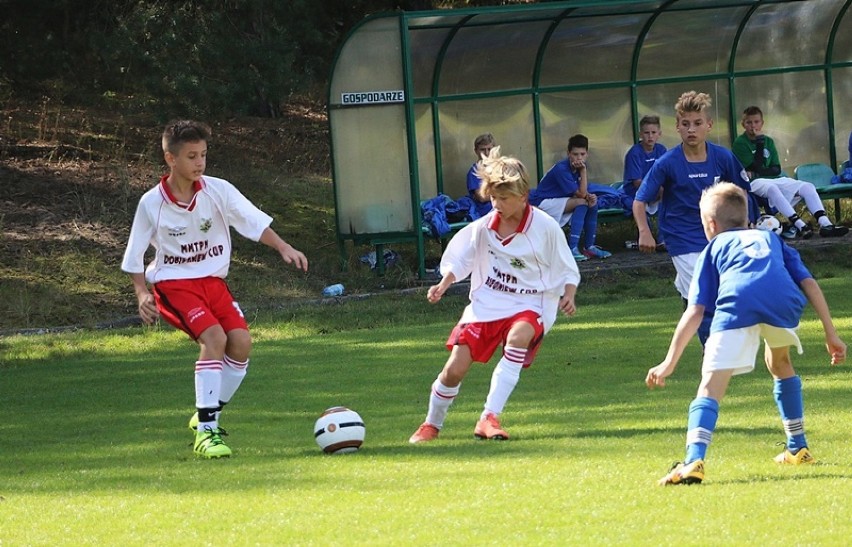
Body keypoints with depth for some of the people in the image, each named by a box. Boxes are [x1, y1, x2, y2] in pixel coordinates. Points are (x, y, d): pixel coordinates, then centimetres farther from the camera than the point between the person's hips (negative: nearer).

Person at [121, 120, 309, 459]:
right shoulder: (152, 204, -9)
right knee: (213, 338, -26)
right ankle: (205, 430, -22)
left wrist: (283, 247, -22)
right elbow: (134, 256, 1)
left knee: (240, 340, -14)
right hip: (173, 283, -4)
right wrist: (142, 294, -11)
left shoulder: (218, 191, -5)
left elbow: (255, 223, -6)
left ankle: (209, 415, 6)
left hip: (213, 281, 4)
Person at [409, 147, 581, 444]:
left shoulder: (545, 228, -9)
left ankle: (490, 417, -37)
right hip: (486, 304, 3)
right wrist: (443, 285, -7)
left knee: (519, 335, -39)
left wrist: (568, 296, -18)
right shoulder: (483, 227, -1)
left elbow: (567, 270, 1)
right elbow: (459, 259, 11)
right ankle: (432, 424, 24)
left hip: (529, 306, -3)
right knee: (455, 369, -7)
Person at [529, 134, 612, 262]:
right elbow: (581, 194, -25)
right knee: (581, 202, -26)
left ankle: (590, 247, 2)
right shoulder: (561, 169, -25)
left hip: (559, 201, 9)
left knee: (592, 203, -2)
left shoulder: (578, 167, 1)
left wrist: (589, 196, -17)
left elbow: (582, 193, 5)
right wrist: (583, 171, -24)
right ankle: (573, 249, -31)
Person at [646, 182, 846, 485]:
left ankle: (694, 461, -30)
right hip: (784, 301, 3)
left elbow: (695, 311, 22)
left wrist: (669, 363, 21)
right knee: (779, 363, 33)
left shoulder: (714, 247, 32)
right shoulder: (770, 238, 40)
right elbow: (809, 283, 27)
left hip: (737, 302, -3)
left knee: (711, 385, -8)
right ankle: (798, 448, 34)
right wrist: (831, 334, 29)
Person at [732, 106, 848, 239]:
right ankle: (801, 226, -49)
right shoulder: (740, 143, -2)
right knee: (771, 188, -40)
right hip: (754, 183, -6)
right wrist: (759, 141, -13)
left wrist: (756, 173, -9)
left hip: (774, 179, 6)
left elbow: (776, 169, 8)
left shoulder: (768, 141, 17)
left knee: (808, 187, -14)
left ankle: (825, 225, -28)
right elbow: (756, 167, -13)